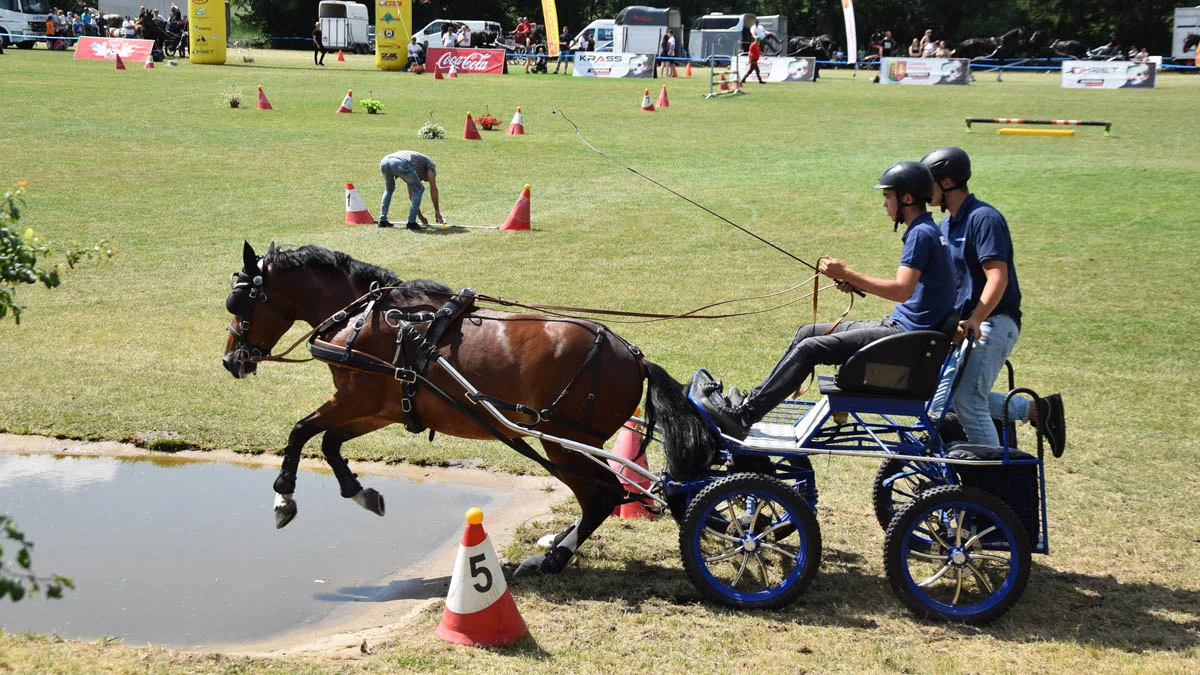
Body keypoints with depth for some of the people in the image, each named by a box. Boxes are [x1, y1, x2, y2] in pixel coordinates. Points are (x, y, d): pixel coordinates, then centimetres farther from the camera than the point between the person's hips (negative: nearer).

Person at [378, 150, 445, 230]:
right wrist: (437, 211, 25)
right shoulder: (430, 164, 26)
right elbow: (433, 189, 20)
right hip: (400, 163, -7)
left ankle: (382, 221, 26)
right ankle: (411, 222, 8)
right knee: (419, 189, 14)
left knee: (389, 189, 34)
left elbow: (411, 194, 47)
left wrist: (420, 215, 51)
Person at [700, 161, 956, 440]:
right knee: (808, 332, 13)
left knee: (810, 348, -17)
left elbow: (902, 290, -26)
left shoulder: (922, 233, -15)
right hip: (898, 325, 11)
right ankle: (752, 401, 12)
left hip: (905, 334, -11)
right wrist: (858, 284, 8)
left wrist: (846, 273, -22)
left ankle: (743, 417, -17)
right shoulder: (925, 230, 16)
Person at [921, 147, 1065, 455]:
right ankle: (1037, 410, 13)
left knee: (967, 402, -17)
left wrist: (975, 320, -35)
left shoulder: (984, 218, -13)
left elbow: (997, 277, -24)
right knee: (943, 399, 5)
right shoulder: (946, 224, 16)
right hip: (963, 324, 10)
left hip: (992, 322, -10)